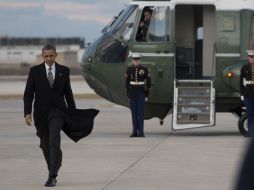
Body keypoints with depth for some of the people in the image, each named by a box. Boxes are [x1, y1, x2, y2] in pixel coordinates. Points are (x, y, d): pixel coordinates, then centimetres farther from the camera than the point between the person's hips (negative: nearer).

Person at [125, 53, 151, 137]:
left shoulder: (144, 69, -1)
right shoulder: (129, 69, 5)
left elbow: (148, 80, 3)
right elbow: (127, 80, 8)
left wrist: (147, 89, -2)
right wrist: (128, 90, 5)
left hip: (141, 92, -2)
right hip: (132, 92, 2)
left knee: (140, 112, -6)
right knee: (134, 112, 4)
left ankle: (141, 132, -5)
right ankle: (134, 131, 8)